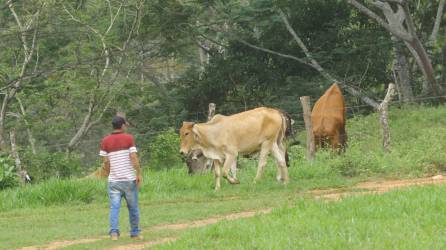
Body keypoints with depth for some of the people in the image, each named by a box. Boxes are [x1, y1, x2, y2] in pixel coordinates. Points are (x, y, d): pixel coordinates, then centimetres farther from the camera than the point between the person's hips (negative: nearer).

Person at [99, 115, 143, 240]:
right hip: (129, 179, -2)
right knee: (133, 207, 11)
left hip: (114, 180, 2)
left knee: (114, 207, -2)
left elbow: (105, 161, 2)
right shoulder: (129, 138, -4)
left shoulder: (105, 141, 3)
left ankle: (114, 231, -18)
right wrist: (139, 174, -4)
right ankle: (135, 233, 18)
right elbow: (134, 158, -10)